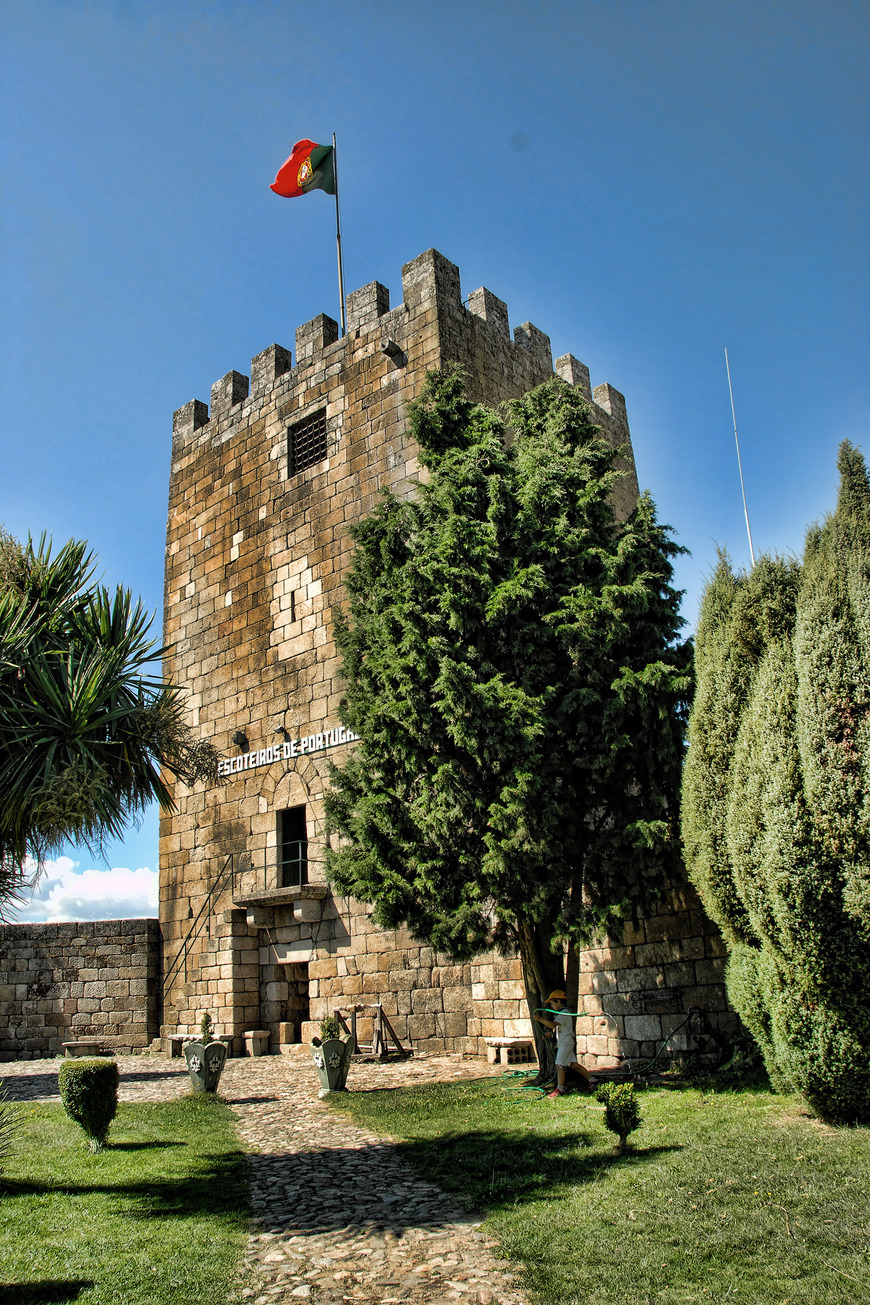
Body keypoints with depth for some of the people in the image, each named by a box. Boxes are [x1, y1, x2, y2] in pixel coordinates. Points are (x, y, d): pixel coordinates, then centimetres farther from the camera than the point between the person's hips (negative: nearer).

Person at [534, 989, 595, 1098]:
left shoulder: (564, 1013, -16)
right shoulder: (562, 1013, 17)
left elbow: (553, 1024, -28)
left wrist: (540, 1019, -24)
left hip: (565, 1043, -10)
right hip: (564, 1043, 10)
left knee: (560, 1065, -8)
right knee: (573, 1064, 13)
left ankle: (560, 1089, -5)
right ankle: (590, 1080, 20)